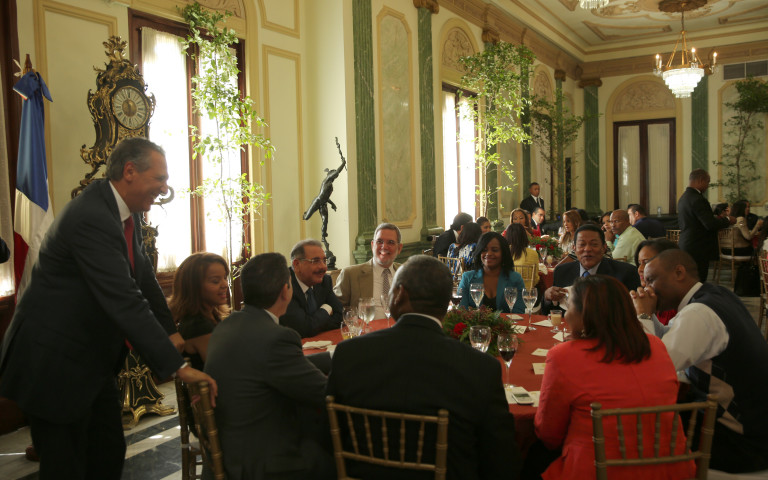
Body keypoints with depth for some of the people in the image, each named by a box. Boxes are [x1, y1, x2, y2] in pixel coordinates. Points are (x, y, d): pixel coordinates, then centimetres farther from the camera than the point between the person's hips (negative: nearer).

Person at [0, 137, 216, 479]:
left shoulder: (124, 212, 3)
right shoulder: (91, 219, -27)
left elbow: (144, 276, 12)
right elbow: (124, 301, -32)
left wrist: (170, 331, 5)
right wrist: (177, 366, -31)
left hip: (91, 360, 9)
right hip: (54, 362, -9)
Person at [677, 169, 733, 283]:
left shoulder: (683, 197, 12)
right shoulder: (697, 199, -18)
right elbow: (710, 224, -23)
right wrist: (728, 220, -5)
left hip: (685, 247, 10)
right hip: (697, 250, -10)